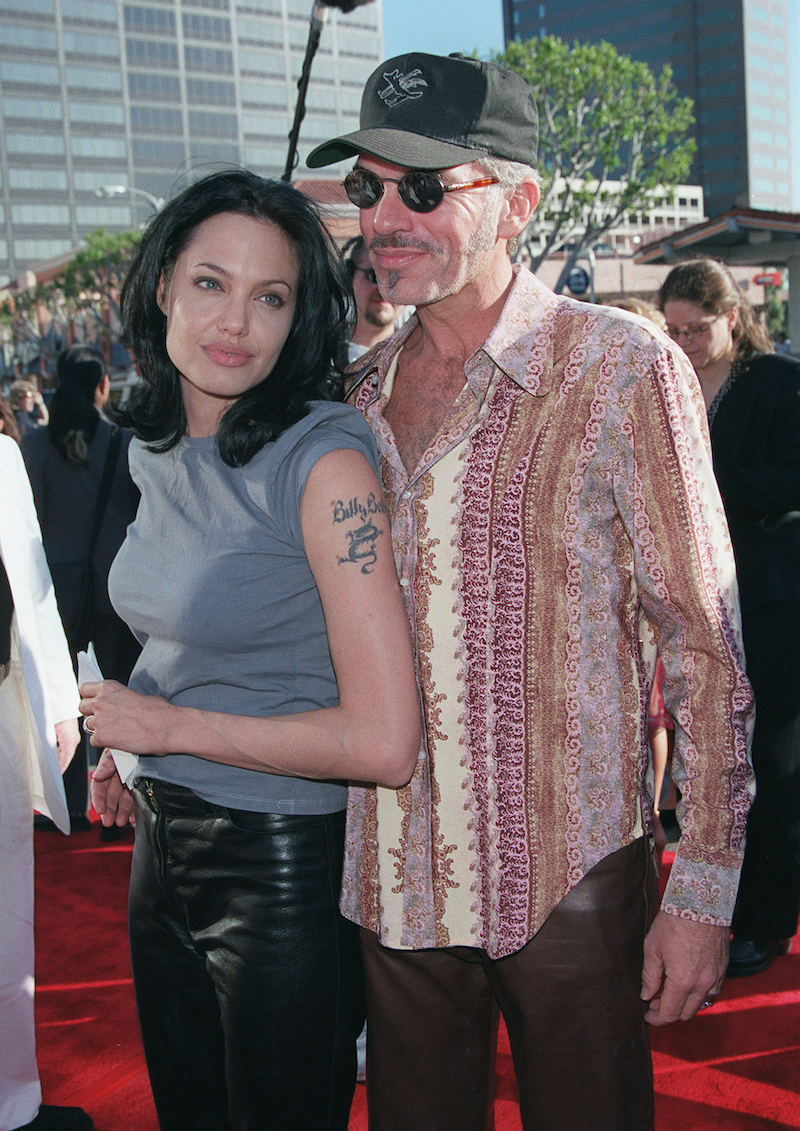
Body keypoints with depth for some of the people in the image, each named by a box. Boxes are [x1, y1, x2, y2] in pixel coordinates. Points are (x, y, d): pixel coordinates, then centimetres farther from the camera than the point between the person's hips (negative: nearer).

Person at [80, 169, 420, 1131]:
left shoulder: (325, 458, -20)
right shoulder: (156, 452, 4)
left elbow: (383, 743, -25)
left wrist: (173, 727, -17)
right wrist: (124, 743, 7)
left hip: (285, 870, -7)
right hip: (163, 852, 7)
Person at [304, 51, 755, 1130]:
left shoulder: (622, 366, -9)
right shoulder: (360, 395, 6)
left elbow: (705, 643, -9)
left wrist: (705, 887, -11)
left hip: (569, 881, -4)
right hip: (396, 882, 5)